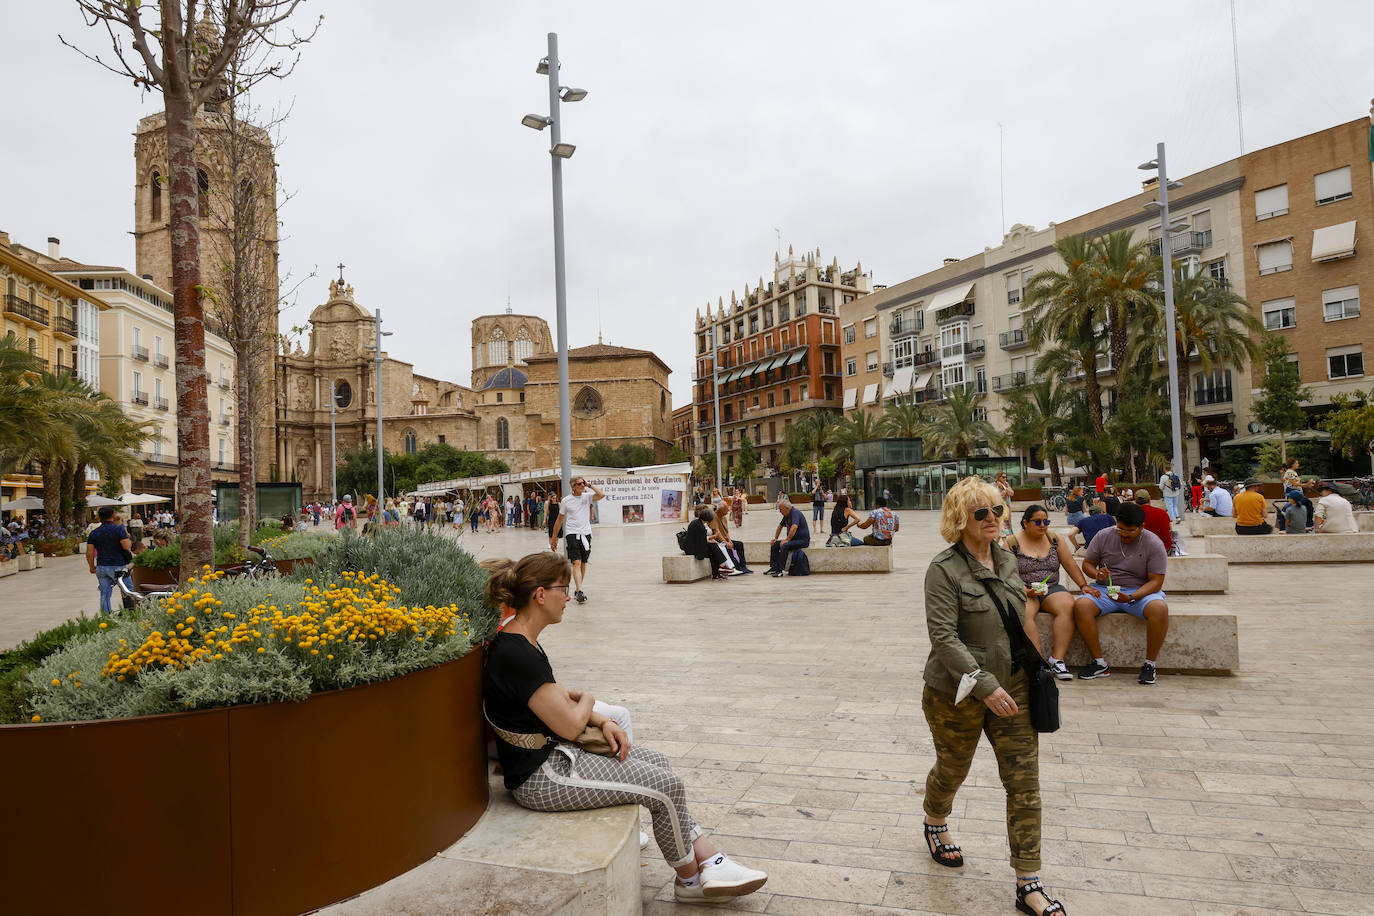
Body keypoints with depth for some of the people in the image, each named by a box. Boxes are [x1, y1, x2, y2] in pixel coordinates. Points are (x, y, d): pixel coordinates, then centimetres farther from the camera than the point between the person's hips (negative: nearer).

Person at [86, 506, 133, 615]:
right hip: (118, 567, -4)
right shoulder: (119, 529, -9)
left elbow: (89, 553, 4)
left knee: (104, 594, 10)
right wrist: (127, 536, 2)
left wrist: (92, 567, 17)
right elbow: (127, 547, -17)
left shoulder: (94, 533, 6)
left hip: (102, 567, 4)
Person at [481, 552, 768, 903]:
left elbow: (560, 696, 14)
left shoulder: (519, 643, 6)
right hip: (541, 777, -11)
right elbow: (570, 725, -22)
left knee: (656, 761, 11)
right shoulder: (518, 656, -26)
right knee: (668, 786, -7)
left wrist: (603, 722, -2)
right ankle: (690, 880, 17)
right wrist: (587, 700, 0)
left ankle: (710, 860, 14)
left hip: (553, 753, 11)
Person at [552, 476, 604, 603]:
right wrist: (554, 538, 9)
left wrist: (589, 485, -10)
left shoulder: (587, 496, 3)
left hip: (586, 534, 3)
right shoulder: (566, 500, -1)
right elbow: (559, 520, 7)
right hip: (572, 534, -3)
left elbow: (602, 495, -15)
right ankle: (580, 592, -23)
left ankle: (578, 590, 24)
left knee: (583, 564, 10)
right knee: (576, 563, -15)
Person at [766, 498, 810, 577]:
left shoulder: (795, 513, -19)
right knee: (774, 544, 4)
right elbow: (780, 526, 26)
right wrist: (775, 538, 21)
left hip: (803, 540, -10)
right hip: (793, 540, 10)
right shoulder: (786, 515, 11)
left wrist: (787, 540, -31)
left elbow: (794, 527, -33)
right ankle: (773, 567, 3)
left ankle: (780, 570, -29)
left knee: (784, 545, -32)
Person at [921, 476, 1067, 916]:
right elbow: (943, 637, -25)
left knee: (1025, 781, 3)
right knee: (952, 770, 17)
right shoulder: (944, 569, -19)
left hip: (1012, 685, 5)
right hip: (957, 694, -5)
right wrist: (985, 686, -28)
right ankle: (935, 824, 49)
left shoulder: (1006, 559, 3)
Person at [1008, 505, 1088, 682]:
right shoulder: (1012, 543, 0)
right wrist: (1025, 590, -18)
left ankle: (1057, 659, -28)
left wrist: (1084, 586, 1)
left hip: (1052, 589, 3)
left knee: (1067, 606, -30)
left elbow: (1071, 565, 13)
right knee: (1024, 612, -36)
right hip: (1023, 591, -3)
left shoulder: (1055, 539, 11)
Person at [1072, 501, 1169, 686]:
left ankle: (1149, 664, -17)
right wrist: (1096, 574, -17)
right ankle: (1099, 663, -19)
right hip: (1106, 589, 2)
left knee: (1160, 608, -35)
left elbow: (1156, 581, -9)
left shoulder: (1153, 544, -5)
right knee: (1081, 605, -29)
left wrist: (1131, 598, -25)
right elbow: (1087, 563, 9)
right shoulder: (1103, 536, 1)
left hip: (1141, 591, -2)